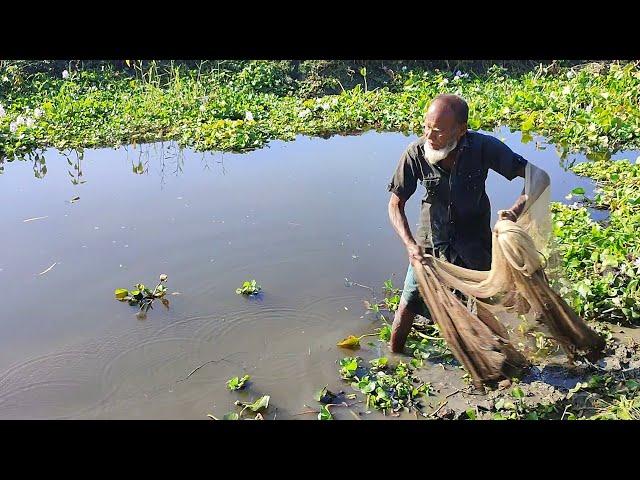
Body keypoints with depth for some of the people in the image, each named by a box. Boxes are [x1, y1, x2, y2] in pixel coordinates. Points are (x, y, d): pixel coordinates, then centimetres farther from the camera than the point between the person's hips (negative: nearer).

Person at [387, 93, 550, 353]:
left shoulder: (483, 147, -23)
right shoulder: (416, 153, -21)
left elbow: (539, 177, -20)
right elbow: (396, 204, -10)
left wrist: (516, 210, -39)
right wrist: (410, 244, -25)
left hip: (474, 246, 0)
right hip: (430, 243, 0)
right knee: (408, 305, 5)